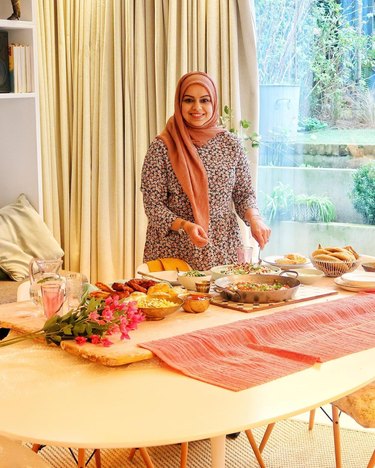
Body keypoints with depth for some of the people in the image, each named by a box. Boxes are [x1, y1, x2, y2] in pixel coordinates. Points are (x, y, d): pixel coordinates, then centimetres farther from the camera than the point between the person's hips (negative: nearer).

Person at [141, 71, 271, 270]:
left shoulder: (230, 143, 1)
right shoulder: (162, 147, -7)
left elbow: (244, 194, 9)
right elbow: (153, 204, -8)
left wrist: (254, 218, -10)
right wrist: (184, 226, -22)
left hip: (223, 249, 3)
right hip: (175, 251, -2)